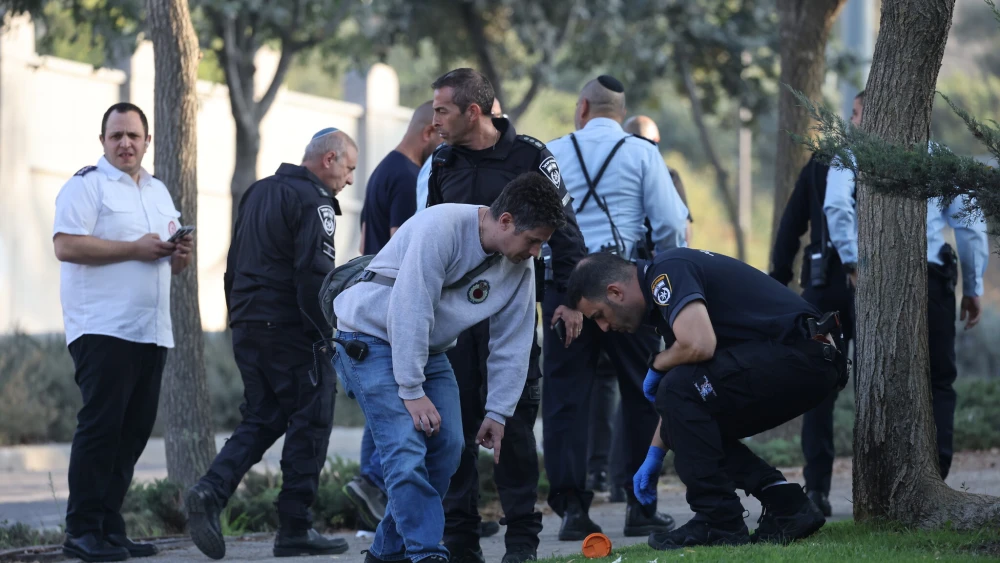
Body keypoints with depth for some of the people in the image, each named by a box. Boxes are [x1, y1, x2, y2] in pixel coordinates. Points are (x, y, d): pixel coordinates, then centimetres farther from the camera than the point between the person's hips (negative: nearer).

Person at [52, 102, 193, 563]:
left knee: (134, 431, 6)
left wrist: (180, 256, 5)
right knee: (100, 426, -10)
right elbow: (66, 245, -16)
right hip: (102, 330, -8)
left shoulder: (158, 192, 22)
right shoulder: (86, 185, -3)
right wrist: (134, 249, -16)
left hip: (151, 331, 8)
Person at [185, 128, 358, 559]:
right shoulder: (313, 201, -10)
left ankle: (211, 492, -8)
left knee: (261, 419, 14)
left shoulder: (258, 192, 18)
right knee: (309, 423, 0)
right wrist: (330, 335, -16)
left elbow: (234, 266, 20)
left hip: (247, 329, 8)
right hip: (291, 331, -8)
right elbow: (314, 274, -19)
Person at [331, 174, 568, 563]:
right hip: (371, 337, -8)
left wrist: (498, 413, 1)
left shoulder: (520, 268, -4)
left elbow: (511, 344, 3)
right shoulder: (442, 228, -28)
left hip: (428, 348, 8)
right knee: (406, 447, -20)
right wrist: (412, 391, -27)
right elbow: (409, 311, -30)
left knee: (447, 447, 0)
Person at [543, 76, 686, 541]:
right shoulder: (641, 153, 2)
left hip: (562, 281, 1)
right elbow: (671, 224, -5)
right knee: (642, 393, 6)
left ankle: (572, 508, -1)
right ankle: (640, 506, 3)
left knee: (565, 394, 4)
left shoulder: (550, 154, 8)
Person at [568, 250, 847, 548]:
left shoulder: (667, 273, -12)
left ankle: (719, 522, -10)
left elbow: (698, 345, -29)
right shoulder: (664, 282, 19)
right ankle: (788, 506, 10)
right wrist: (654, 455, 25)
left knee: (681, 388, -17)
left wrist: (657, 364, -7)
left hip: (799, 355, -11)